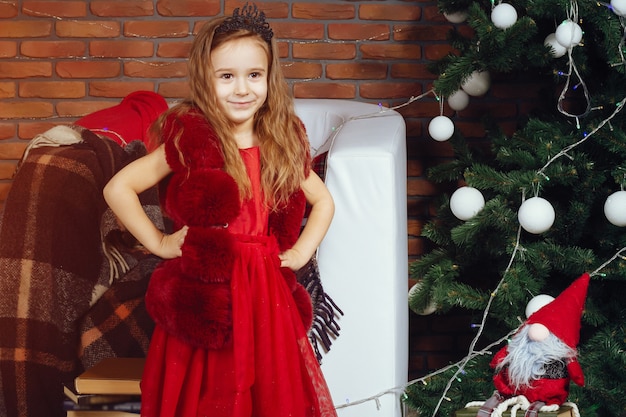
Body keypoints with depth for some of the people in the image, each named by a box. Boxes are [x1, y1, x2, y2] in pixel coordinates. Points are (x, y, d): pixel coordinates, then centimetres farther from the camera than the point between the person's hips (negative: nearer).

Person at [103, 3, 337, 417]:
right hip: (207, 293, -4)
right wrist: (159, 243, -4)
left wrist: (301, 252, 7)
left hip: (267, 293, 4)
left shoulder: (282, 144, 7)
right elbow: (118, 188, -5)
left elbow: (323, 200, 20)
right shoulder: (189, 141, -6)